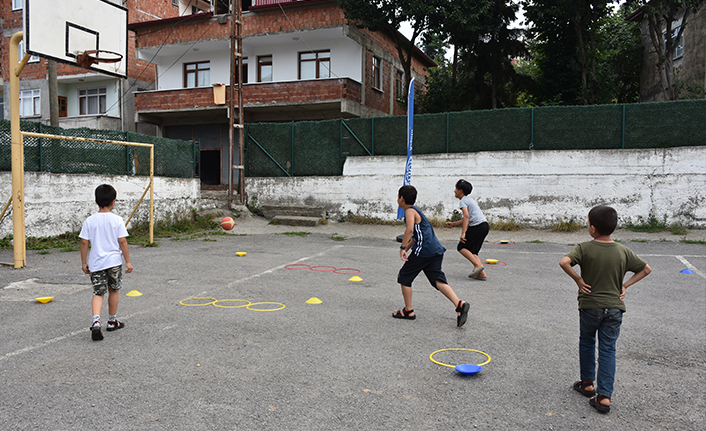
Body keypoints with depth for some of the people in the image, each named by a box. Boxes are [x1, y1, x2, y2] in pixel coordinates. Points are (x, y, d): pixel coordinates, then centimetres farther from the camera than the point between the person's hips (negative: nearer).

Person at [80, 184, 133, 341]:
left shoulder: (90, 221, -2)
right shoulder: (117, 220, -6)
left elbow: (84, 242, -1)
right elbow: (122, 241, -8)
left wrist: (84, 262, 9)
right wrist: (128, 261, -1)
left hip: (96, 263, 1)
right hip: (114, 261, -1)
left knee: (98, 293, 4)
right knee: (113, 290, 16)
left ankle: (96, 322, -18)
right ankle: (112, 321, 28)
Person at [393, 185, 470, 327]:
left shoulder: (410, 211, -4)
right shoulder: (415, 210, 26)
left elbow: (410, 230, -24)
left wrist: (402, 248, -21)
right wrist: (407, 249, 37)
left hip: (423, 251, -9)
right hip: (436, 251, 9)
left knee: (404, 277, 7)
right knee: (438, 280, -1)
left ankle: (408, 311, 14)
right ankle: (459, 304, -21)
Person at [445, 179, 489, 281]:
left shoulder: (463, 200, -4)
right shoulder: (469, 199, 26)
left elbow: (466, 216, -19)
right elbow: (467, 219, 32)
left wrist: (463, 233, -25)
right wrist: (453, 224, 34)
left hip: (477, 226, -9)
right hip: (485, 226, 9)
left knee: (461, 247, -2)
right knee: (472, 251, 12)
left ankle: (478, 265, -15)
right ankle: (482, 274, 1)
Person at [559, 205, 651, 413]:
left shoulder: (584, 248, -12)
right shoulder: (624, 251, 0)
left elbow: (564, 262, -28)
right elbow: (646, 269, 8)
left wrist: (578, 280, -14)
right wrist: (625, 285, 7)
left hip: (590, 305, -2)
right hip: (614, 307, 2)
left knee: (586, 342, 20)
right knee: (608, 350, 7)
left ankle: (587, 383, 31)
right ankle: (604, 396, 3)